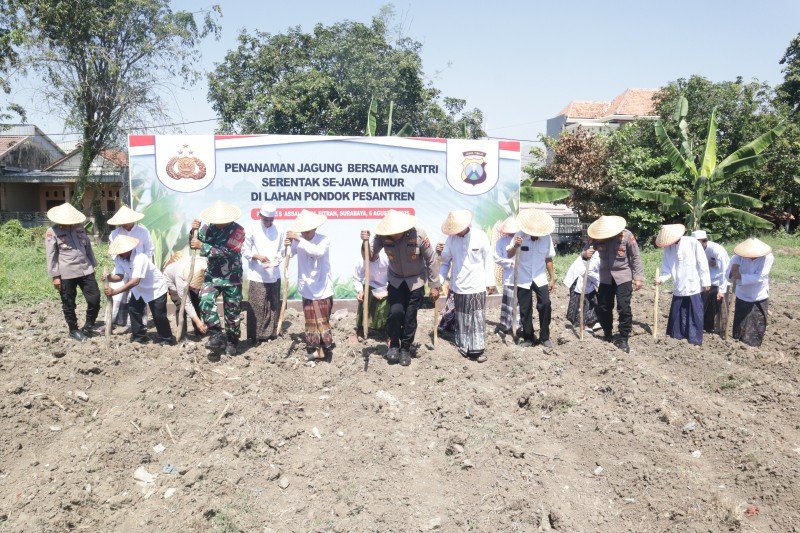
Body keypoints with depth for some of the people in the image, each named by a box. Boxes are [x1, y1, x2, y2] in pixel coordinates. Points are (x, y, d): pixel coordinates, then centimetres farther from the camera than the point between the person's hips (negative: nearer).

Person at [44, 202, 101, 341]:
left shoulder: (79, 228, 9)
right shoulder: (52, 232, -6)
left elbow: (88, 247, 17)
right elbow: (51, 256, -6)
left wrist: (93, 265, 17)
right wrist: (55, 276, -8)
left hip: (86, 271, 5)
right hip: (66, 275, -4)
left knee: (95, 300, 4)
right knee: (69, 305, 8)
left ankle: (88, 328, 21)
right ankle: (73, 330, 24)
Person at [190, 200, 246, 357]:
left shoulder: (238, 230, -13)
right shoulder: (208, 228, -1)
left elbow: (226, 252, -24)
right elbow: (193, 245, 4)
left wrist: (202, 246, -26)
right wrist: (194, 231, -14)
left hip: (232, 278, -3)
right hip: (212, 275, 3)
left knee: (232, 311, 6)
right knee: (205, 302, -20)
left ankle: (231, 342, 25)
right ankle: (217, 336, -9)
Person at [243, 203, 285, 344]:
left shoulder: (279, 230, 1)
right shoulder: (252, 229, -5)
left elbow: (281, 250, 9)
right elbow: (245, 251, -2)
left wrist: (278, 258, -12)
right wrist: (258, 256, -18)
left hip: (274, 275, 3)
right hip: (257, 275, -3)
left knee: (273, 305, 11)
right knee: (256, 306, -2)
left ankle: (271, 333, 24)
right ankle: (256, 336, 8)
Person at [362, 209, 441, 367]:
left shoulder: (419, 235, -24)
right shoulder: (382, 236, -19)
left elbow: (430, 260, -13)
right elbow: (371, 257, -16)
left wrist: (434, 285, -7)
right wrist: (366, 242, -35)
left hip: (416, 281, -1)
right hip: (395, 280, 1)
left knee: (410, 317, 1)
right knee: (395, 311, -16)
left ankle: (405, 349, 23)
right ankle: (394, 344, 9)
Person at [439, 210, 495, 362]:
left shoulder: (480, 236, -10)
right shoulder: (451, 238, -3)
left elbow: (488, 260, -3)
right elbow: (445, 262, 4)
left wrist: (490, 282, -1)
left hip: (477, 286, -2)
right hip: (458, 287, 2)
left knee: (478, 318, 3)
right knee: (462, 319, 9)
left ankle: (478, 349, 12)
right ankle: (464, 347, 21)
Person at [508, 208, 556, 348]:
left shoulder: (547, 238, -6)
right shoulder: (520, 236, -11)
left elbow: (549, 259, 3)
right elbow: (509, 255, -11)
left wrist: (552, 279, 5)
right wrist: (515, 246, -32)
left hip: (540, 279, 0)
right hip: (523, 279, 0)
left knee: (545, 306, -12)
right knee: (525, 310, 6)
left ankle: (544, 337, 4)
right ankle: (528, 338, 22)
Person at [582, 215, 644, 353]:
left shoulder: (626, 236, -15)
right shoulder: (596, 237, -7)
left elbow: (636, 257, -8)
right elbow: (585, 249, -2)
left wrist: (638, 277, -9)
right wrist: (585, 254, -28)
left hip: (623, 277, -4)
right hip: (605, 277, 4)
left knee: (624, 308, -8)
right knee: (603, 308, 8)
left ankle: (623, 339, 3)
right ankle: (607, 336, 27)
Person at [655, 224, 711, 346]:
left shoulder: (693, 243, -12)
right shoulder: (668, 248, 1)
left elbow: (703, 264, -9)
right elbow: (667, 268, 1)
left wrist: (706, 282, -8)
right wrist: (661, 278, -18)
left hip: (694, 287, -4)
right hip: (678, 288, 4)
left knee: (695, 315, 5)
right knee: (676, 315, 11)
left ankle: (696, 341, 14)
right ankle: (676, 337, 24)